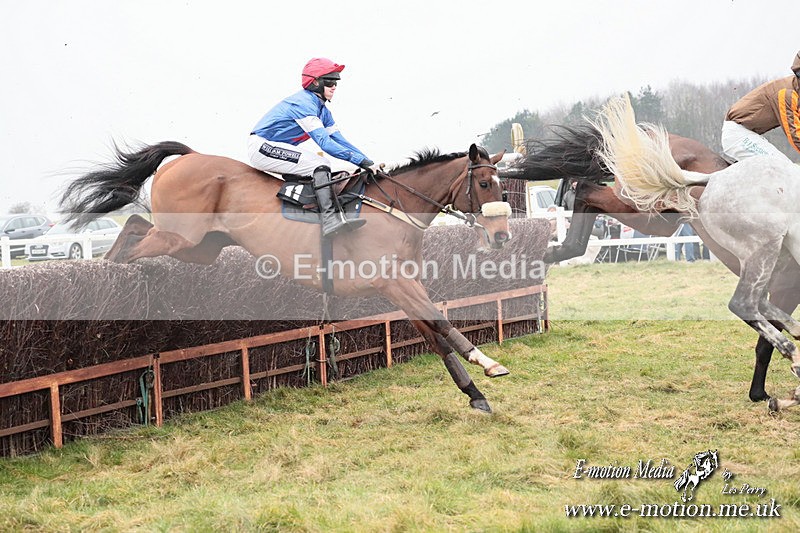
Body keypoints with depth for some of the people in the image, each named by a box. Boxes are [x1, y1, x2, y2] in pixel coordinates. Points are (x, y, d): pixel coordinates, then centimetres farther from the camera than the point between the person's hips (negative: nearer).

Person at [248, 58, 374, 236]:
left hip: (279, 149, 11)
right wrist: (359, 160, -30)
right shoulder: (304, 103, -20)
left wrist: (368, 162, -3)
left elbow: (338, 139, 8)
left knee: (323, 163, 11)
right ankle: (331, 219, -36)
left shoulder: (322, 110, 11)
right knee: (319, 164, -23)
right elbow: (324, 142, -27)